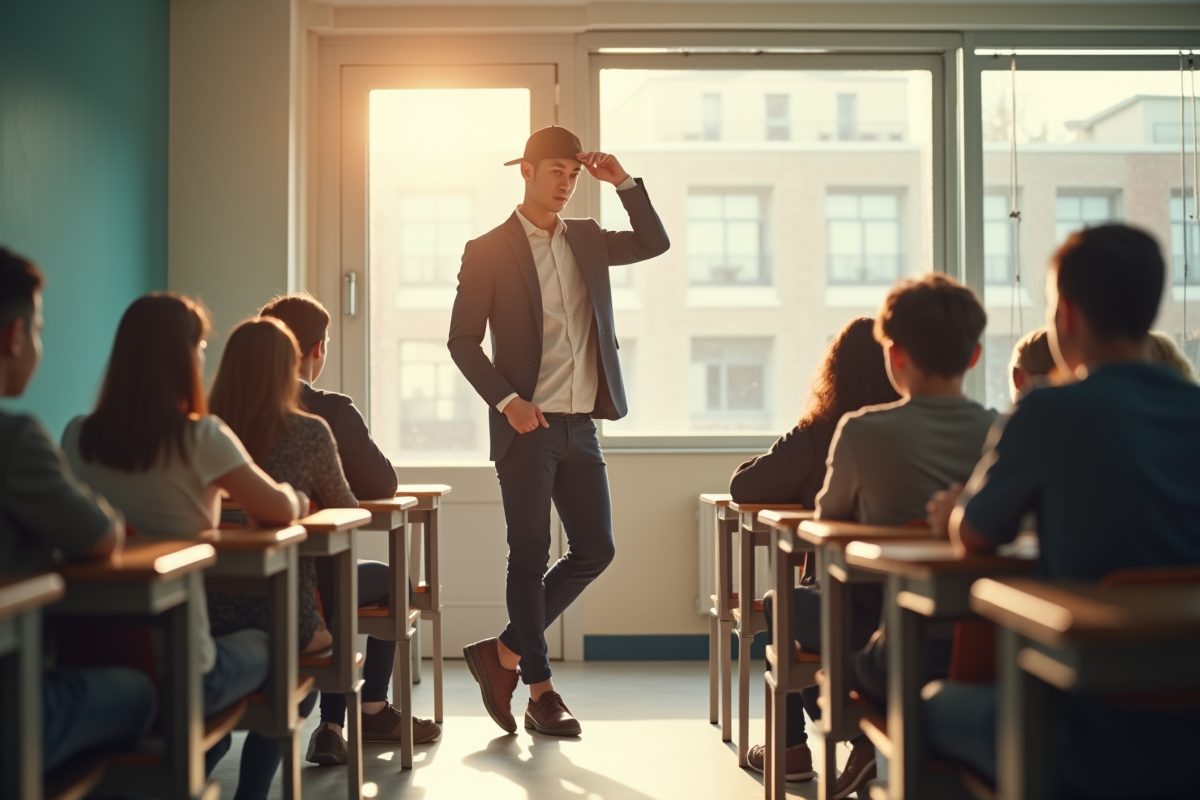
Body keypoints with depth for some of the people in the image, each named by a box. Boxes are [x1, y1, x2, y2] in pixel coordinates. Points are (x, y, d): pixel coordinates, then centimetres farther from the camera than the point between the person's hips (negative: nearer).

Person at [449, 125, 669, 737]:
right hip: (527, 427, -6)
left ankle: (504, 654, 18)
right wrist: (506, 400, -15)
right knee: (530, 558, 0)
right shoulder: (488, 251, -2)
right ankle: (541, 693, 9)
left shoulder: (586, 240, 14)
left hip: (580, 426, 6)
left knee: (595, 550, 6)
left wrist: (625, 184, 4)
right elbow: (462, 340, -4)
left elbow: (656, 244, 16)